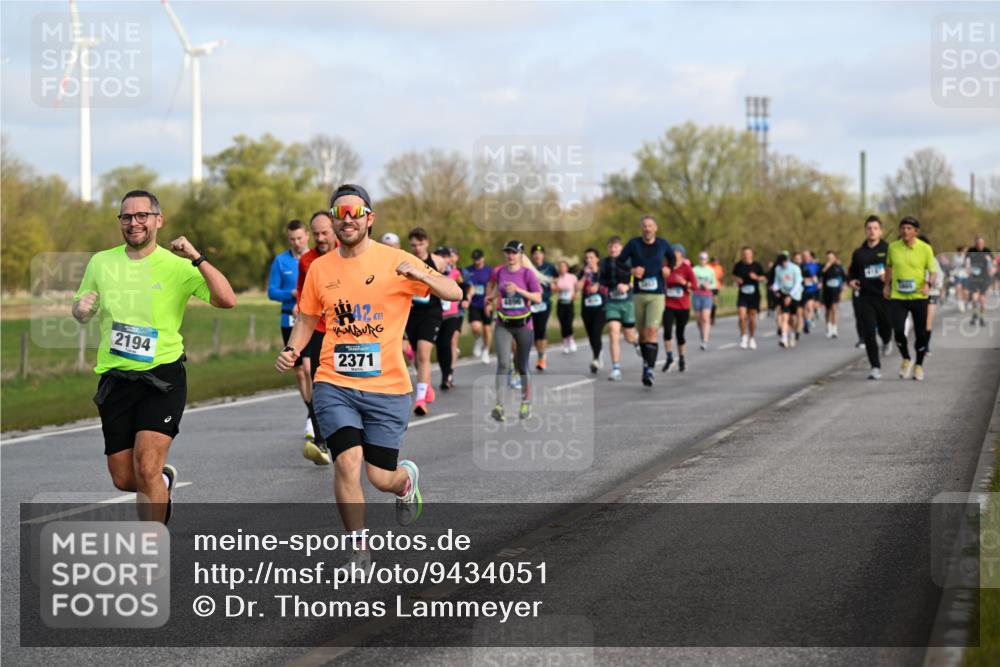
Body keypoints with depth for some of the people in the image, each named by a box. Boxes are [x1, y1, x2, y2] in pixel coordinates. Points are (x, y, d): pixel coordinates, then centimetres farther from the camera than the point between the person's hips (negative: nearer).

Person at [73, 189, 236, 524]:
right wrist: (81, 308, -6)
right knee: (123, 480, 7)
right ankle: (164, 479, 41)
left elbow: (227, 300, -16)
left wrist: (197, 258, -26)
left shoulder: (177, 266, -5)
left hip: (162, 377, -4)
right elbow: (81, 312, 18)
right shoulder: (101, 262, 6)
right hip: (115, 380, 4)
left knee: (146, 470, -17)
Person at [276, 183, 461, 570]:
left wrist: (421, 276, -26)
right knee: (348, 462, -17)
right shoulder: (320, 269, 5)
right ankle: (359, 548, 1)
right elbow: (307, 319, 18)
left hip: (387, 386, -1)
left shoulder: (395, 261, -3)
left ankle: (407, 479, 42)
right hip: (334, 384, 1)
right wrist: (291, 351, -1)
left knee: (380, 478, 2)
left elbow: (454, 294, -6)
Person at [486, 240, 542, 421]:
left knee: (522, 366, 10)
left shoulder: (527, 273, -6)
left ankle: (526, 402, 31)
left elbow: (538, 298, -10)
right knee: (503, 364, -16)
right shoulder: (498, 271, 3)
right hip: (503, 325, 1)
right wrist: (491, 296, 11)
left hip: (523, 324, -1)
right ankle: (499, 406, -22)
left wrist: (519, 290, -20)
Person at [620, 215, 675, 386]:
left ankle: (650, 369, -20)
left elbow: (673, 256, 23)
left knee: (652, 331, -16)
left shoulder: (663, 244, 2)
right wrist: (631, 271, -14)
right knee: (642, 333, 10)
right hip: (638, 295, 1)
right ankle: (646, 361, 33)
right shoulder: (634, 244, -1)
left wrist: (668, 269, 4)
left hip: (657, 296, -1)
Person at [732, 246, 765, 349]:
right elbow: (734, 275, 17)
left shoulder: (757, 265, -4)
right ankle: (743, 337, 4)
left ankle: (752, 339, 23)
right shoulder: (738, 265, 0)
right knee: (741, 316, -13)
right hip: (742, 294, 0)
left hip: (754, 295, 0)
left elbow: (764, 277, 4)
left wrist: (757, 277, -16)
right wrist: (737, 279, -4)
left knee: (752, 318, 6)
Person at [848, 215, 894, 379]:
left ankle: (887, 341, 43)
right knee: (868, 333, -6)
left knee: (885, 327, 3)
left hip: (884, 296, -2)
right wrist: (851, 281, 1)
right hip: (865, 297, 2)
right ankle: (875, 367, -1)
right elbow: (852, 272, 22)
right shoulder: (859, 253, 11)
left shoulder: (888, 249, 1)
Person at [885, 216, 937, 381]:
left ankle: (919, 365, 24)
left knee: (920, 334, 2)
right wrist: (887, 285, 16)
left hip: (919, 297, -1)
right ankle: (906, 359, 12)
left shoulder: (925, 249, -5)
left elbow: (933, 272, -1)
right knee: (898, 330, -14)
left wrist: (928, 284, -20)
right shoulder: (893, 247, 2)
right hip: (897, 297, 1)